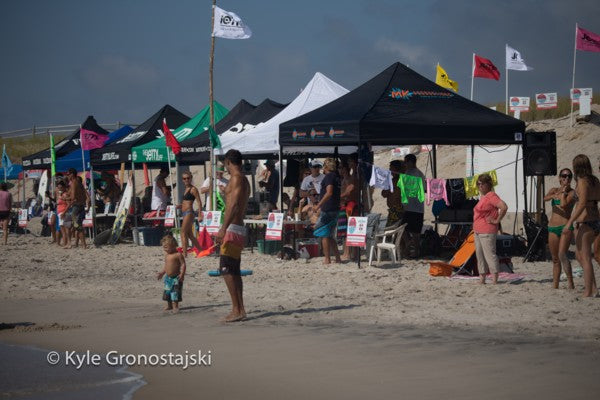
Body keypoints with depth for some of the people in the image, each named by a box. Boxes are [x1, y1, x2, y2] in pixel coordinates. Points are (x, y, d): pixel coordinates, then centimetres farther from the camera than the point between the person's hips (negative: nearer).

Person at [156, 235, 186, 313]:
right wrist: (162, 273, 20)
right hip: (168, 277, 8)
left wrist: (182, 274, -22)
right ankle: (169, 306, 24)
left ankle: (175, 306, -2)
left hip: (176, 277, -8)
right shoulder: (166, 255, 10)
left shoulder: (178, 255, -13)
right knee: (167, 291, 12)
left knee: (175, 292, -6)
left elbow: (183, 264, -14)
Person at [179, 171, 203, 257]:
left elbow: (199, 202, -13)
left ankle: (184, 253, -16)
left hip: (189, 212, -10)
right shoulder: (186, 189, 17)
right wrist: (180, 205, 12)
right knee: (190, 234, 13)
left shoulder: (193, 189, -8)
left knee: (183, 233, -14)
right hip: (185, 213, 10)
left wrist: (200, 214, -18)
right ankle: (200, 251, 22)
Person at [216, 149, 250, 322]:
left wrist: (223, 228, -26)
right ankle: (240, 309, 14)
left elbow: (234, 205, -22)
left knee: (226, 269, -11)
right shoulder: (243, 180, 19)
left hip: (233, 229, -10)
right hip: (240, 229, 10)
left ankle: (237, 310, -13)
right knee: (234, 271, 12)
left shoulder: (236, 178, -12)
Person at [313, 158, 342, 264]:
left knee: (324, 235, -4)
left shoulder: (329, 176, -11)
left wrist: (319, 205, -23)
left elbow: (329, 193, -23)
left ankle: (327, 259, -6)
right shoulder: (336, 177, 16)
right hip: (335, 209, 9)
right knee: (330, 236, 15)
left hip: (327, 210, -9)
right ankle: (337, 258, 13)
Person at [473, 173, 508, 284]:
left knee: (489, 254, -10)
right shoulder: (482, 197, 17)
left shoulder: (491, 196, -12)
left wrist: (497, 220, -18)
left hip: (487, 232, -10)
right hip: (478, 231, 10)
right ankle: (482, 279, 16)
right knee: (479, 254, 11)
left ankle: (495, 280, -9)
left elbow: (504, 207, -25)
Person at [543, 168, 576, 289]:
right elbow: (545, 198, -8)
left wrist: (563, 192, -5)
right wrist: (555, 195, -27)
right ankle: (555, 286, 12)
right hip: (552, 228, 5)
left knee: (562, 254, -22)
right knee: (555, 259, 8)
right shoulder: (554, 190, 14)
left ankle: (570, 283, -19)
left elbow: (564, 205, -16)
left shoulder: (572, 192, 0)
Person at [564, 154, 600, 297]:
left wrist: (570, 222, -23)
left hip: (585, 222, -9)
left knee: (585, 258, -3)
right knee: (580, 256, 19)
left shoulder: (582, 181, -13)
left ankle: (588, 292, -2)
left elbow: (582, 203, -23)